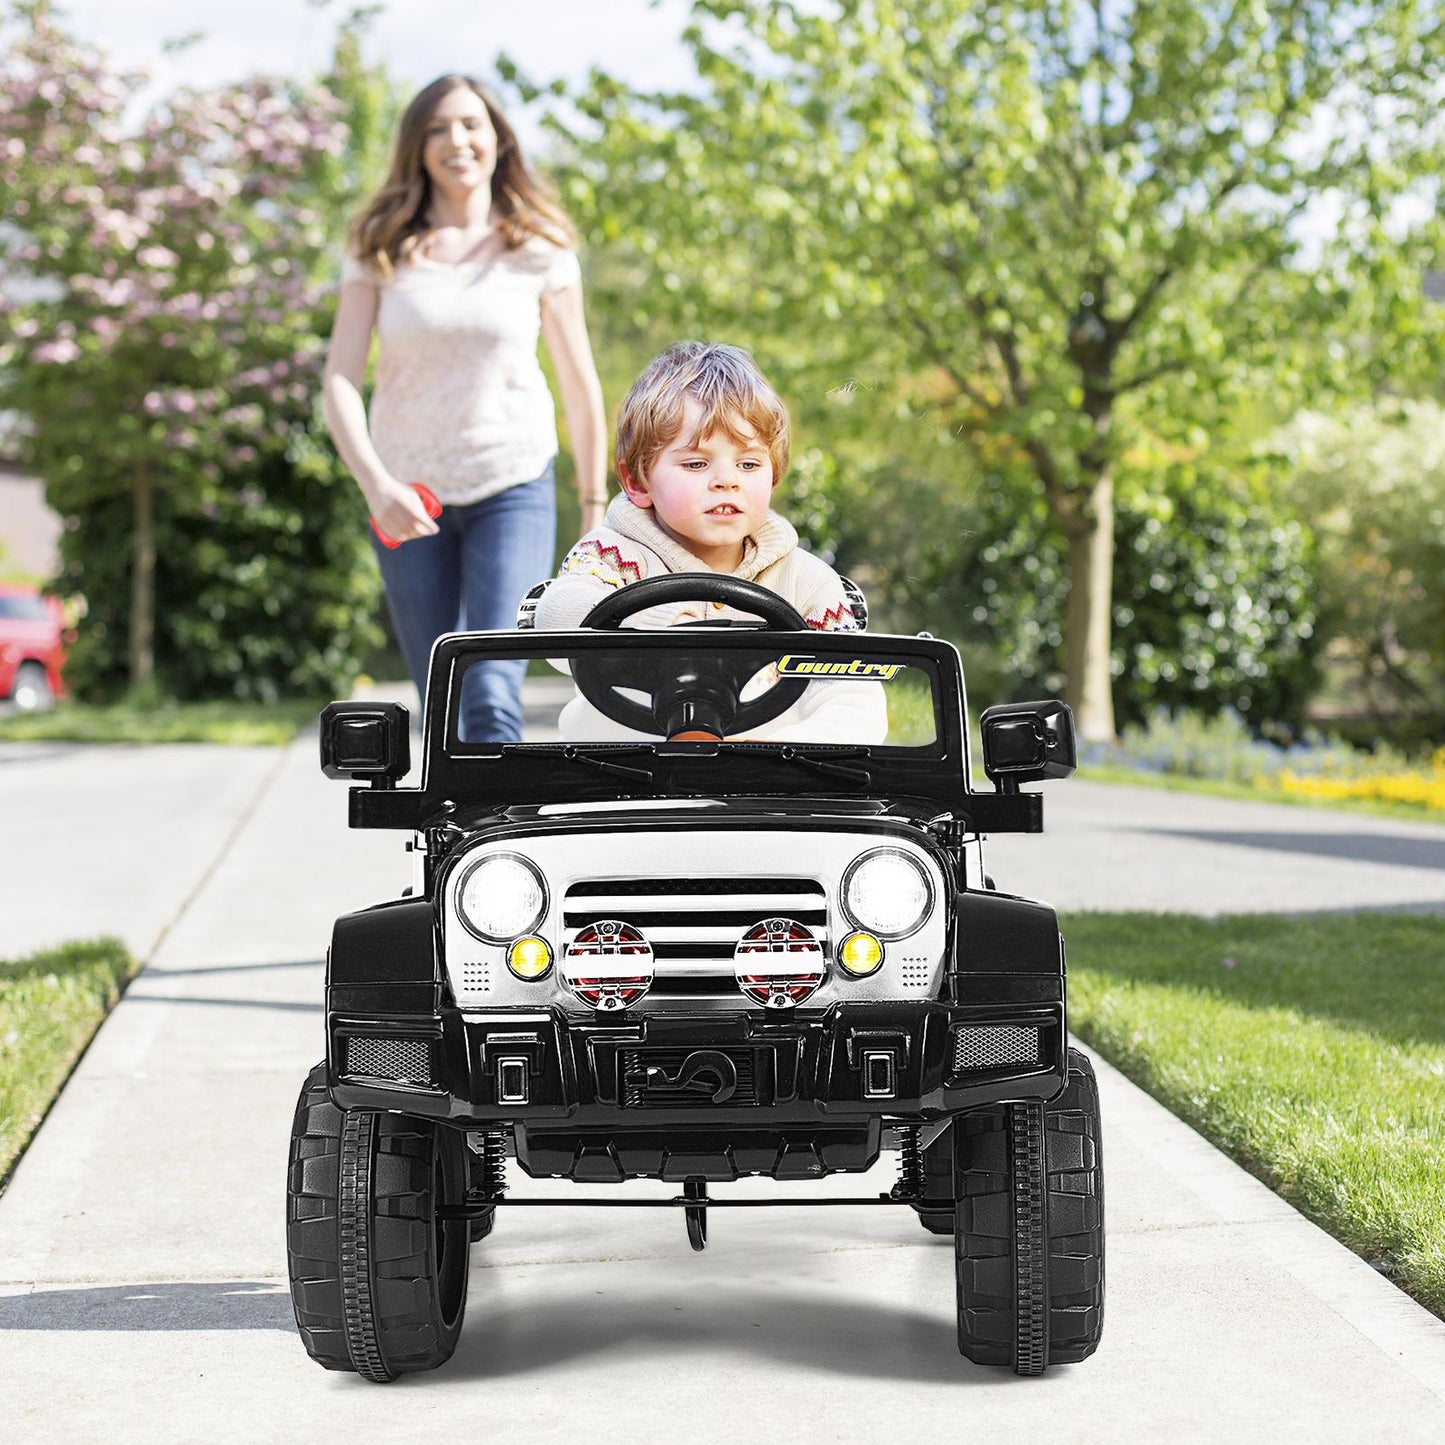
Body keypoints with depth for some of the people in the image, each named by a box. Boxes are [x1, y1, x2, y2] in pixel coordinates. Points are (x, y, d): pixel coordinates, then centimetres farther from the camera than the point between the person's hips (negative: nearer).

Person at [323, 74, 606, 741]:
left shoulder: (539, 251, -2)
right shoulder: (381, 252, -1)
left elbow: (581, 386, 5)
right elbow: (340, 380, -8)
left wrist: (595, 511, 8)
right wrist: (375, 485, -24)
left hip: (514, 490, -2)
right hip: (410, 498, 2)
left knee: (492, 697, -18)